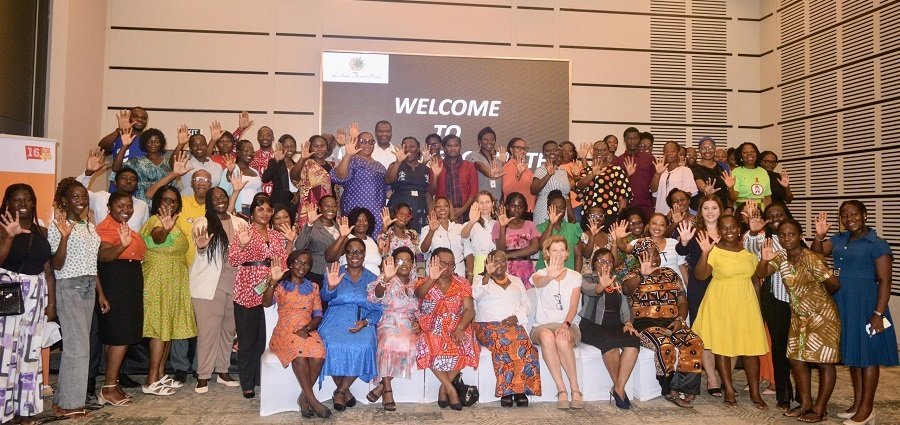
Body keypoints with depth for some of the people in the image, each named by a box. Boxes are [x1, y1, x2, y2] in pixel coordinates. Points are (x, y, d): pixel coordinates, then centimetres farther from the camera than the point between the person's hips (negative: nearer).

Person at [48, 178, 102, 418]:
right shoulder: (58, 226, -8)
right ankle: (69, 403, 4)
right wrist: (64, 237, -26)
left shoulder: (89, 226, 14)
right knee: (78, 346, -6)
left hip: (88, 288, 7)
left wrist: (100, 292, 17)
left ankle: (65, 398, 18)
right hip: (68, 288, -7)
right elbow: (56, 265, -14)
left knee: (77, 344, 9)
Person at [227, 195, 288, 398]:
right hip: (248, 292, -4)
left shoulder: (277, 235, 14)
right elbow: (233, 261, -10)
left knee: (266, 338, 6)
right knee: (247, 338, 3)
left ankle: (261, 378, 19)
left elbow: (284, 262, 16)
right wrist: (242, 244, -25)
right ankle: (247, 383, 13)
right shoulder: (244, 231, -1)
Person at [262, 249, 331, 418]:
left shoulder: (313, 287, 16)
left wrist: (307, 329, -11)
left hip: (308, 332, 2)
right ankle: (312, 399, -23)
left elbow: (318, 315, 9)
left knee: (318, 356, -31)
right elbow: (266, 303, -10)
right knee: (300, 354, -35)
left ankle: (304, 397, -13)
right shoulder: (280, 285, 10)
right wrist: (273, 281, -24)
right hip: (285, 332, -2)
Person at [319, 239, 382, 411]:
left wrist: (366, 322, -13)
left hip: (361, 323, 1)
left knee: (362, 347, -30)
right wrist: (331, 286, -29)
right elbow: (326, 297, -5)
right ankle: (345, 391, -9)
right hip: (336, 320, 0)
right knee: (334, 346, -31)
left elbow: (378, 309, 8)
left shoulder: (372, 279, 15)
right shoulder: (335, 273, 13)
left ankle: (340, 391, -11)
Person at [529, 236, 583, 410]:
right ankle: (561, 390, -32)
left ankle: (575, 389, -23)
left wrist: (566, 324, -23)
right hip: (542, 325, 0)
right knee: (547, 336, -37)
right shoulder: (540, 274, 7)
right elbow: (539, 282, -22)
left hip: (568, 325, 0)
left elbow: (573, 307, -1)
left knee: (562, 340, -36)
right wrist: (549, 277, -48)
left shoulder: (575, 276, 11)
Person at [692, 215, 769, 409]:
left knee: (751, 347, 3)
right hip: (721, 304, -3)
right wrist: (704, 253, -31)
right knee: (722, 346, 3)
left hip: (746, 303, 3)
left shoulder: (748, 249, 7)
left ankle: (755, 392, 15)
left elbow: (755, 278, 16)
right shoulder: (715, 251, -7)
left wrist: (758, 304, 13)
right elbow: (700, 275, -18)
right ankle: (729, 390, 16)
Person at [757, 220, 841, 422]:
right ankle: (805, 404, 23)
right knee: (796, 360, 10)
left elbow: (834, 284, -19)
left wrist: (819, 295, 1)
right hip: (799, 316, 7)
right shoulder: (780, 257, -3)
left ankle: (820, 409, 13)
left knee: (824, 362, 2)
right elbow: (761, 274, -11)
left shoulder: (811, 258, -23)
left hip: (822, 315, -7)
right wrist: (764, 259, -31)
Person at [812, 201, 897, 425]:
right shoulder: (839, 239, 8)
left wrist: (878, 314, -19)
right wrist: (820, 235, -15)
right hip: (843, 303, 6)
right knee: (852, 353, 14)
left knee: (867, 355, 2)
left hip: (865, 303, -6)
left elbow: (884, 281, -13)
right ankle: (857, 403, 25)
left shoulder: (878, 245, -10)